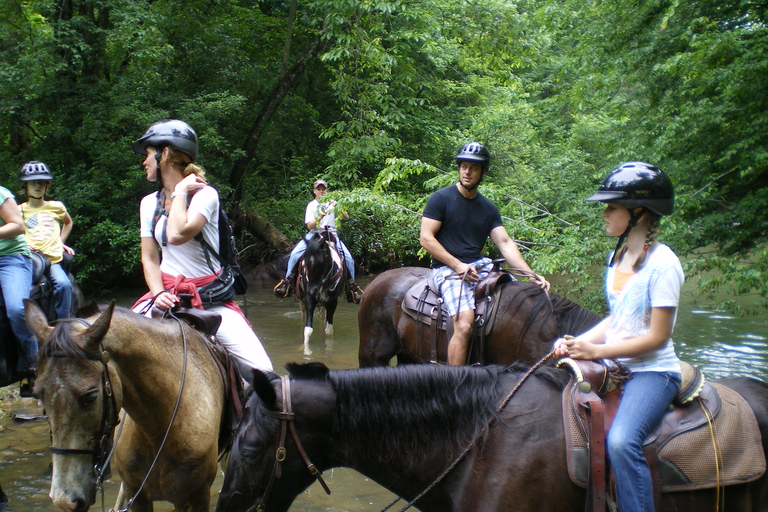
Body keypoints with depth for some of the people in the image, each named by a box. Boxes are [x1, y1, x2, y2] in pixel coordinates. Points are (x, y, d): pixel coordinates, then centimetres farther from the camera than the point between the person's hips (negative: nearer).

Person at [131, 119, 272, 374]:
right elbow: (149, 258, 8)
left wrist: (180, 191, -12)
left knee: (260, 369, -19)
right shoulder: (149, 203, 9)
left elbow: (178, 235, -27)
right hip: (167, 293, 4)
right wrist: (159, 294, -10)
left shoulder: (204, 194, -8)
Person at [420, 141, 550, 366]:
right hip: (448, 269, -6)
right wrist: (458, 266, -14)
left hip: (481, 266, 6)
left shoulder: (489, 209, 14)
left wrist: (531, 275, -7)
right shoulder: (441, 198, -1)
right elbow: (426, 237, -7)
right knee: (464, 325, -28)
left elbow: (505, 243, 7)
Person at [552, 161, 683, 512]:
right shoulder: (617, 257, 11)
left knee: (621, 440, -32)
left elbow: (657, 337, -15)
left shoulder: (662, 263, -14)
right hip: (614, 366, 8)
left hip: (653, 371, -8)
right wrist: (576, 342, 0)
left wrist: (596, 350, -17)